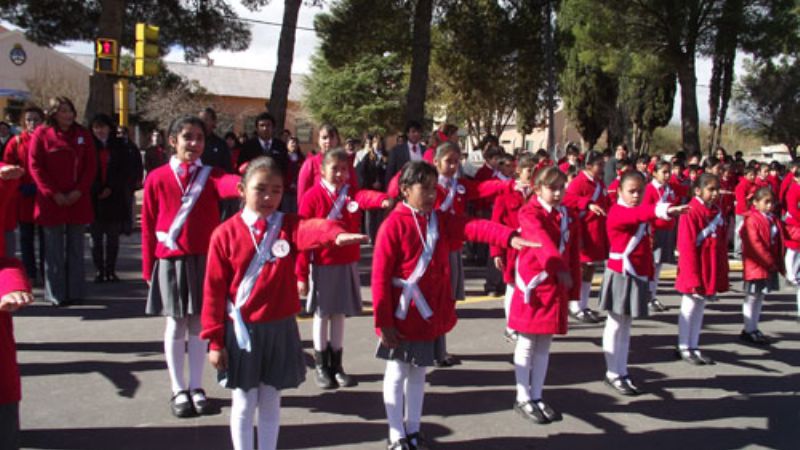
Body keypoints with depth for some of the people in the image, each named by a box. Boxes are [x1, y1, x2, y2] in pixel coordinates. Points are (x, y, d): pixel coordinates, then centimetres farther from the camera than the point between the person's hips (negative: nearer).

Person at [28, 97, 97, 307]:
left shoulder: (83, 134, 7)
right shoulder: (41, 134, 0)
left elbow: (91, 165, 5)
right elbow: (35, 166, -2)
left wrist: (79, 191, -8)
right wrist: (53, 194, -10)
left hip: (78, 200, 2)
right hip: (51, 201, -2)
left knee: (75, 247, 6)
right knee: (54, 248, 0)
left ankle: (75, 291, 13)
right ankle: (55, 293, 6)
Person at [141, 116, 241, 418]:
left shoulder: (210, 175, 1)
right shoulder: (157, 178, -1)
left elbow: (226, 184, -24)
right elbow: (148, 225, 1)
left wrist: (243, 184, -48)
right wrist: (148, 267, 1)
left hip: (204, 259, 1)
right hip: (170, 260, -1)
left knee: (199, 323, 9)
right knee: (176, 325, 7)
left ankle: (196, 386, 21)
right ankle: (178, 390, 19)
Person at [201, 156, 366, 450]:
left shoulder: (288, 226, -3)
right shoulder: (226, 233, -6)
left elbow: (312, 230, -28)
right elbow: (214, 289, -5)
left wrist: (337, 234, -51)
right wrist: (214, 340, -5)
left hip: (280, 329, 2)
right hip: (241, 330, -1)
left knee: (270, 402, 14)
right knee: (244, 404, 9)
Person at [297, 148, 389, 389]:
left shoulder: (352, 193, 1)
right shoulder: (312, 196, -8)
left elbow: (365, 196, -24)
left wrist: (383, 200, -48)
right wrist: (301, 274, -9)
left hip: (347, 264, 3)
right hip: (322, 265, -3)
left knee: (339, 314, 11)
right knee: (322, 315, 8)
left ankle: (336, 365, 22)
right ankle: (320, 366, 21)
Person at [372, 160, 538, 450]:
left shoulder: (441, 221, 4)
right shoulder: (394, 224, -15)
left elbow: (475, 227, -14)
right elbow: (380, 276, -16)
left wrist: (509, 237, -31)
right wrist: (383, 321, -16)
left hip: (430, 315, 6)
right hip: (401, 317, -6)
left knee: (418, 373, 17)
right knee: (397, 374, 8)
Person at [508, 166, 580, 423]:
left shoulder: (568, 217, 9)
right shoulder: (530, 212, -10)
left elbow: (573, 253, 11)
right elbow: (541, 239, -28)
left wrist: (573, 282, 5)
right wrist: (559, 266, -43)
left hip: (557, 286, 6)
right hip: (533, 284, -5)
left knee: (544, 346, 12)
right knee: (527, 345, 4)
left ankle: (536, 397, 22)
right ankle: (523, 399, 13)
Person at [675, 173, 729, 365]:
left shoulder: (717, 213, 8)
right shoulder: (691, 213, -15)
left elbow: (722, 244, 12)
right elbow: (687, 247, -16)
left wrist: (722, 273, 9)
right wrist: (693, 276, -17)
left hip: (711, 271, 7)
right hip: (693, 270, -7)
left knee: (700, 308, 14)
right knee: (689, 308, 4)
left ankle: (694, 347, 24)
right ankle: (683, 348, 15)